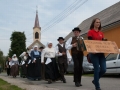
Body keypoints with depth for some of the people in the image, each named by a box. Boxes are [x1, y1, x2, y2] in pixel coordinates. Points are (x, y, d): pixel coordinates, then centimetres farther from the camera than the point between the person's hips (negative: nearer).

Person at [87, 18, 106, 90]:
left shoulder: (101, 33, 17)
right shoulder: (90, 32, 0)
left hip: (101, 53, 6)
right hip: (94, 53, -6)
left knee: (103, 69, -2)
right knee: (97, 70, -6)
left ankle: (95, 80, 24)